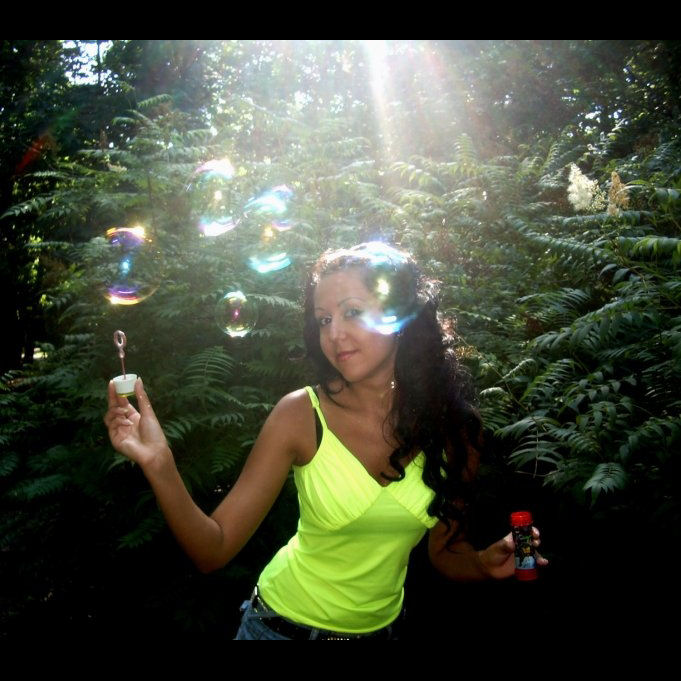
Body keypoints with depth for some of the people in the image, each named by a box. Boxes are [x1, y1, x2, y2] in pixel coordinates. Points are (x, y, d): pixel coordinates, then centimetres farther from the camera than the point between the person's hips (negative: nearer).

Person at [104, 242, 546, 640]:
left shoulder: (453, 426, -14)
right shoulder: (301, 417, -21)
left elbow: (447, 552, -1)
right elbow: (213, 551, -21)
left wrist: (486, 564, -21)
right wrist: (160, 465, -35)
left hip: (381, 627, 3)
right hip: (286, 623, -2)